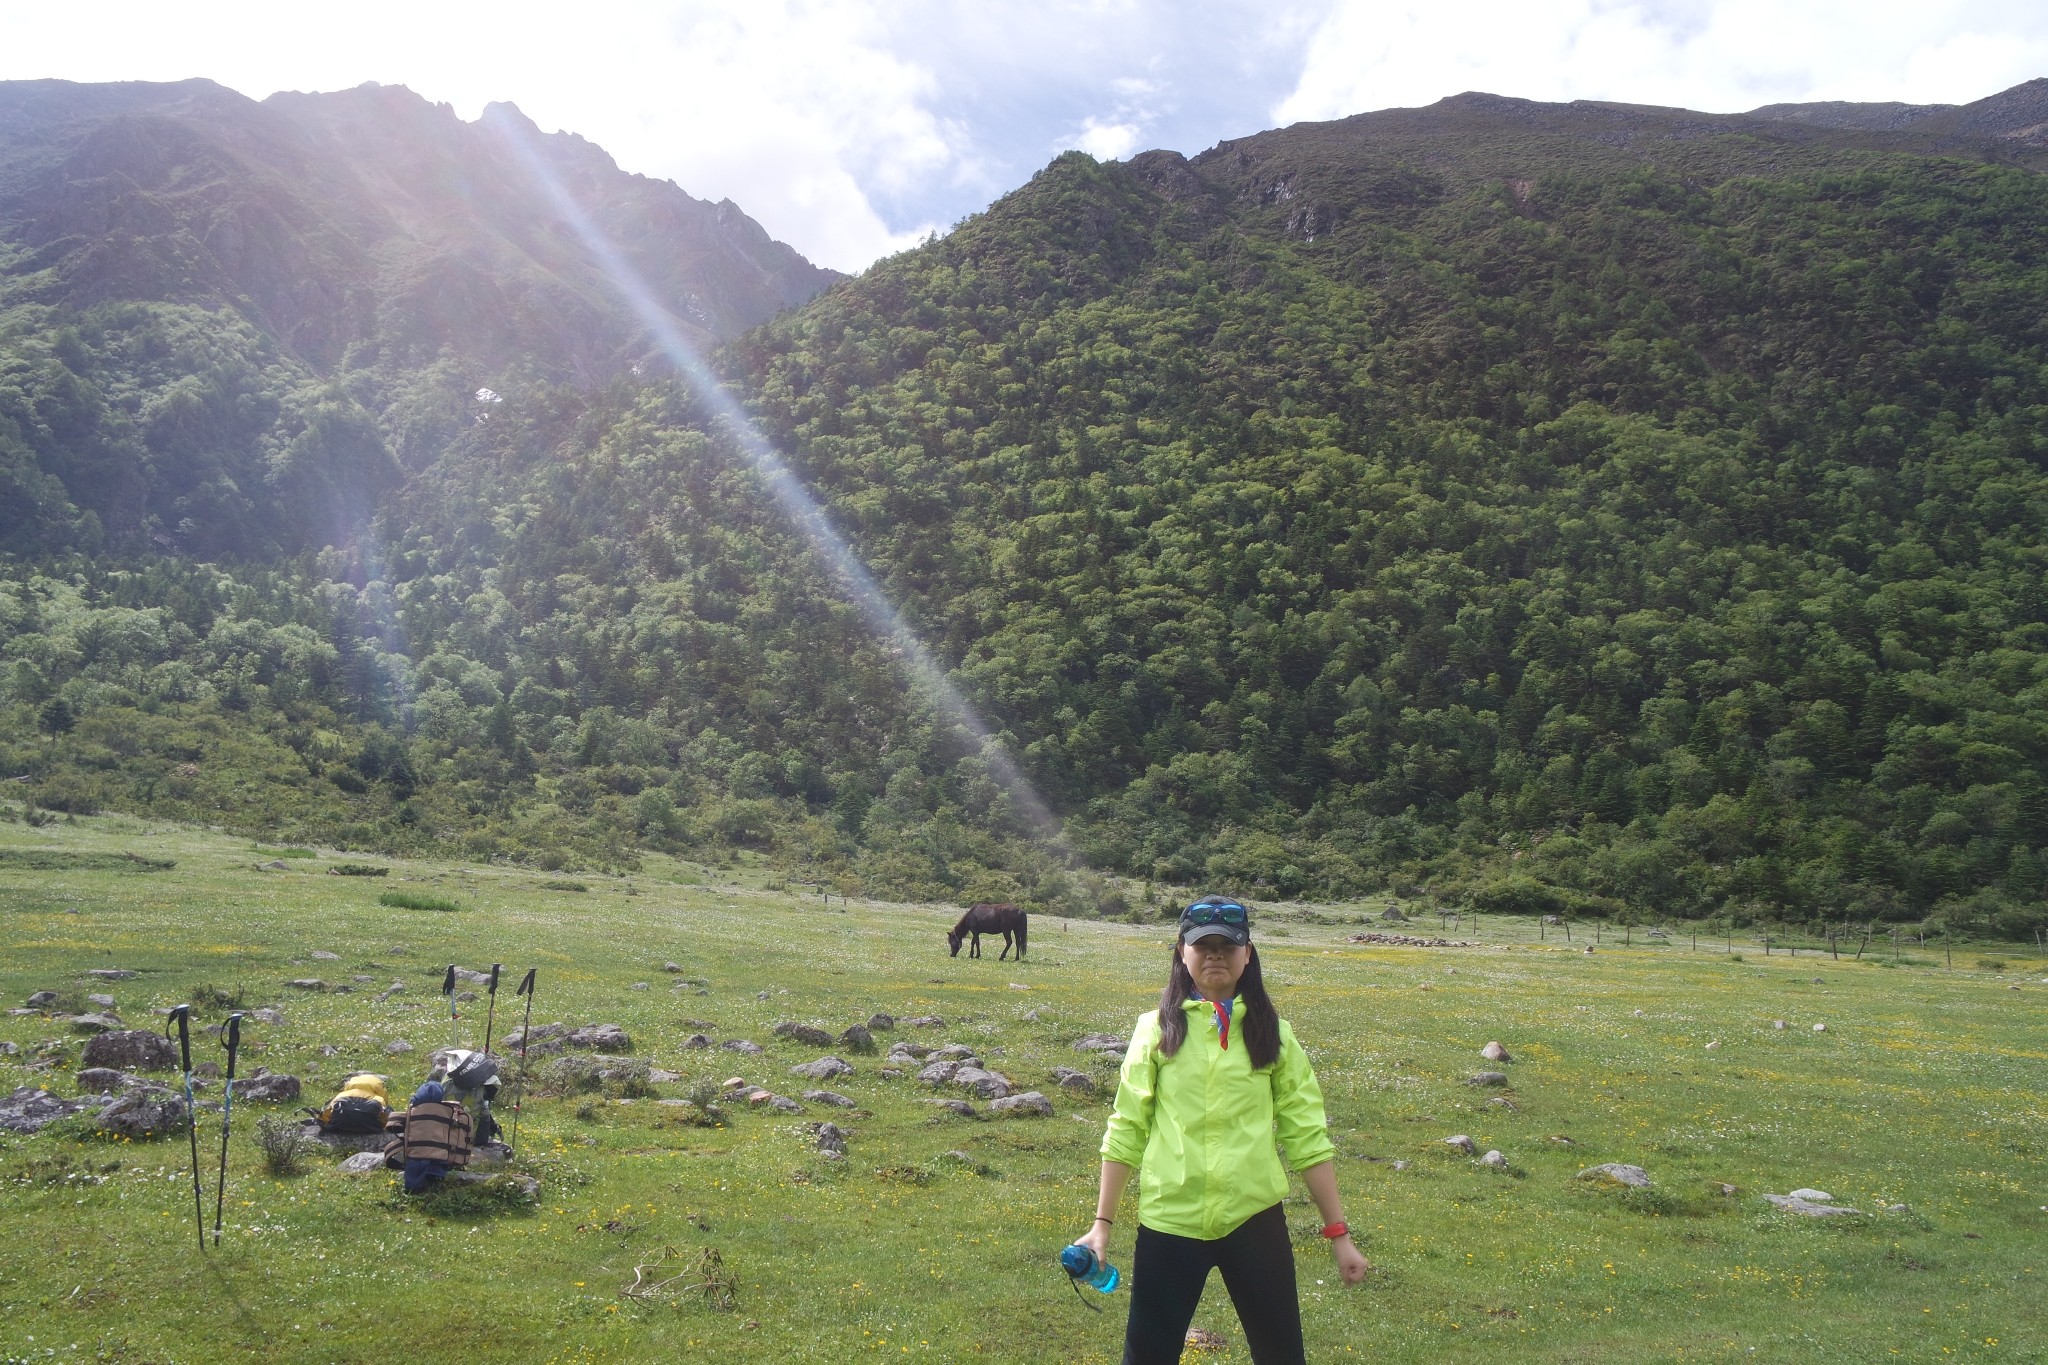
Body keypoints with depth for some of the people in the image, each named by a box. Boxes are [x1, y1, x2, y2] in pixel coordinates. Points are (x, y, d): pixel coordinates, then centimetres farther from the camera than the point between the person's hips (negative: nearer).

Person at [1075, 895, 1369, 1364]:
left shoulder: (1272, 1034, 2)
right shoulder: (1156, 1029, 0)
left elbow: (1307, 1136, 3)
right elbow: (1126, 1130, 2)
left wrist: (1338, 1232, 2)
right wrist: (1103, 1222, 1)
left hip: (1254, 1218, 1)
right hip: (1169, 1219, -1)